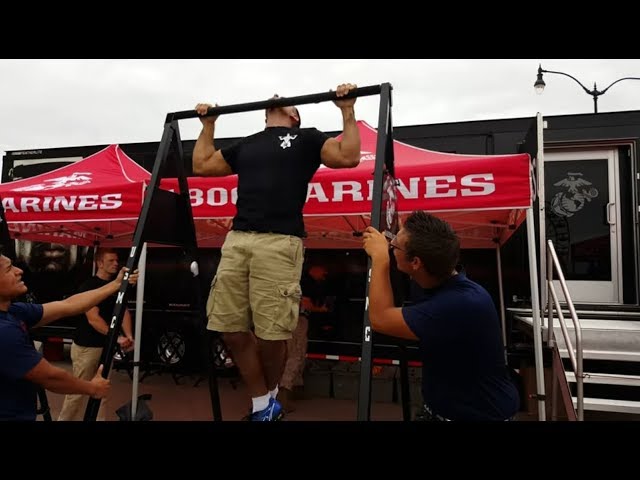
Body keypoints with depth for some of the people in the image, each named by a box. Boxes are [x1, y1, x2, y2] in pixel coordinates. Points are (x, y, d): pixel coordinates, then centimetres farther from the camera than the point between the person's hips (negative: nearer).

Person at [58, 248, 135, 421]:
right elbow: (93, 318, -21)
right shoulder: (89, 286, -13)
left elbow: (124, 311, 0)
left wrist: (128, 335, -17)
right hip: (86, 347, -6)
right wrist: (116, 337, -30)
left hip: (106, 345, 7)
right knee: (79, 391, 0)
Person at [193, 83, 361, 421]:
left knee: (270, 334, -6)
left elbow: (348, 157, 3)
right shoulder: (245, 145, 28)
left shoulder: (305, 138, 15)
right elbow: (201, 165, 34)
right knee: (231, 330, 2)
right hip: (236, 241, 6)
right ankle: (262, 405, 21)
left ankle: (271, 396, 26)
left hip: (279, 242, -5)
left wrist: (347, 111, 5)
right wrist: (208, 124, 36)